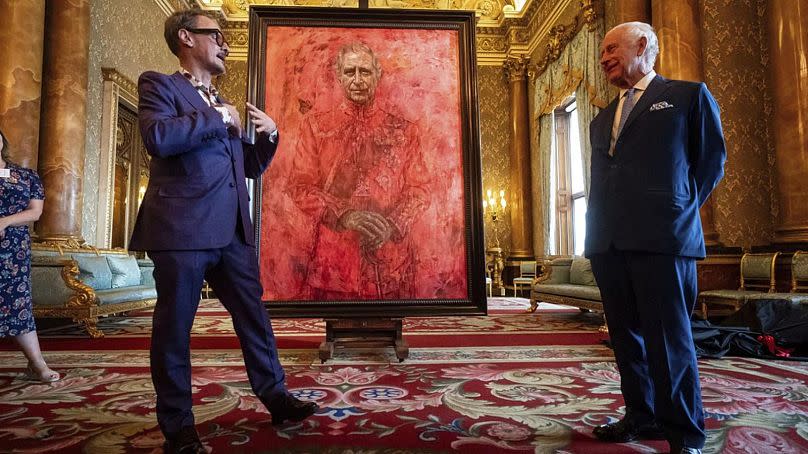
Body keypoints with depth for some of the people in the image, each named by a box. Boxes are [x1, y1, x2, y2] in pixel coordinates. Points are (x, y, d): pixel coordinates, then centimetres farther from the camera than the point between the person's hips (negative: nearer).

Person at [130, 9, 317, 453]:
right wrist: (218, 118, -8)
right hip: (182, 227, -7)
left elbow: (250, 166, 27)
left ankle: (275, 398, 23)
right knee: (174, 327, 3)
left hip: (232, 230, 7)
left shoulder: (222, 104, 23)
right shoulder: (158, 84, 3)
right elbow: (158, 137, -18)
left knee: (254, 316, 11)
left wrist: (269, 134, 10)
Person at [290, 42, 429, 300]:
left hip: (391, 257, 1)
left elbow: (419, 189, 5)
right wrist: (344, 215, -15)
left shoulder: (403, 130, 8)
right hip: (334, 259, 0)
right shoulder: (315, 126, 7)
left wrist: (392, 225, -14)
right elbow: (302, 188, 1)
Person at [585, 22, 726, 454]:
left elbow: (712, 159, 8)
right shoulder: (602, 120, 23)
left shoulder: (689, 95, 7)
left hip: (662, 238, -6)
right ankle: (642, 417, 24)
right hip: (608, 243, 6)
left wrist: (678, 209, 4)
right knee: (627, 337, 11)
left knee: (669, 339, -3)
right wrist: (598, 230, 11)